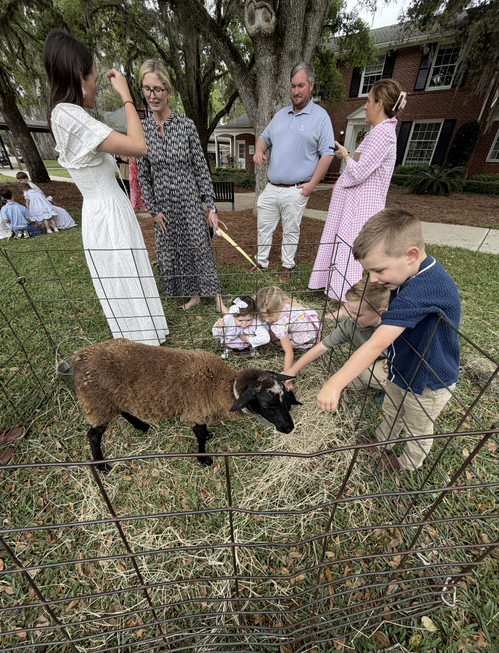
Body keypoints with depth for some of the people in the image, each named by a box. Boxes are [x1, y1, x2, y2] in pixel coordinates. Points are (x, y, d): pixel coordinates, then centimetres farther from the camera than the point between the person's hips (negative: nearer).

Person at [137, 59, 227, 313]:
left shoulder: (186, 125, -5)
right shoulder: (142, 129, 2)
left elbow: (202, 168, -4)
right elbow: (143, 174, 6)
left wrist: (211, 207, -7)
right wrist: (153, 210, 0)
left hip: (190, 200, -3)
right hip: (163, 204, 3)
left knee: (200, 249, 0)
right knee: (170, 252, 9)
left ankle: (218, 300, 13)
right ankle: (193, 295, 28)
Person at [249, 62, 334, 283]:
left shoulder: (320, 116, 0)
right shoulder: (281, 114, 16)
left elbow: (327, 154, -5)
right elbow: (265, 137, 27)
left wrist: (312, 184, -12)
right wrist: (259, 150, 3)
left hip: (295, 191, -5)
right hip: (271, 188, 5)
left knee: (291, 231, 4)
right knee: (264, 227, 9)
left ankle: (287, 266, 19)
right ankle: (261, 262, 24)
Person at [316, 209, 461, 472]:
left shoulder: (422, 289, -41)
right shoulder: (414, 274, -10)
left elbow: (377, 344, -45)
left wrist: (335, 383, -43)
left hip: (428, 383, -7)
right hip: (402, 369, 8)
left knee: (418, 429, 23)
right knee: (391, 411, 31)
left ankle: (408, 466, 52)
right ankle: (381, 439, 60)